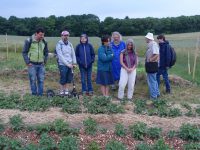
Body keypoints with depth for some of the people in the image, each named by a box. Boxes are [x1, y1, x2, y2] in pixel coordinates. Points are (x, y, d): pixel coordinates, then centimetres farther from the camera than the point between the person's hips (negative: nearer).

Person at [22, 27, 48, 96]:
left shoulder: (44, 42, 7)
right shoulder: (29, 41, -7)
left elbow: (46, 52, 18)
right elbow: (24, 52, -4)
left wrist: (45, 61, 8)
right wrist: (27, 62, -8)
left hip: (41, 65, 4)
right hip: (32, 64, -4)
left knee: (41, 80, 5)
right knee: (33, 80, 0)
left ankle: (40, 94, 15)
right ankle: (34, 94, 12)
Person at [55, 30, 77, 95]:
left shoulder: (70, 44, 11)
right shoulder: (59, 44, -6)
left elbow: (73, 54, 12)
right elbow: (60, 56, -13)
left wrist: (74, 63, 1)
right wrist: (67, 64, -16)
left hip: (70, 65, 5)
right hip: (63, 65, -5)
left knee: (69, 78, 7)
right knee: (63, 79, -1)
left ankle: (67, 91, 19)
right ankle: (62, 91, 13)